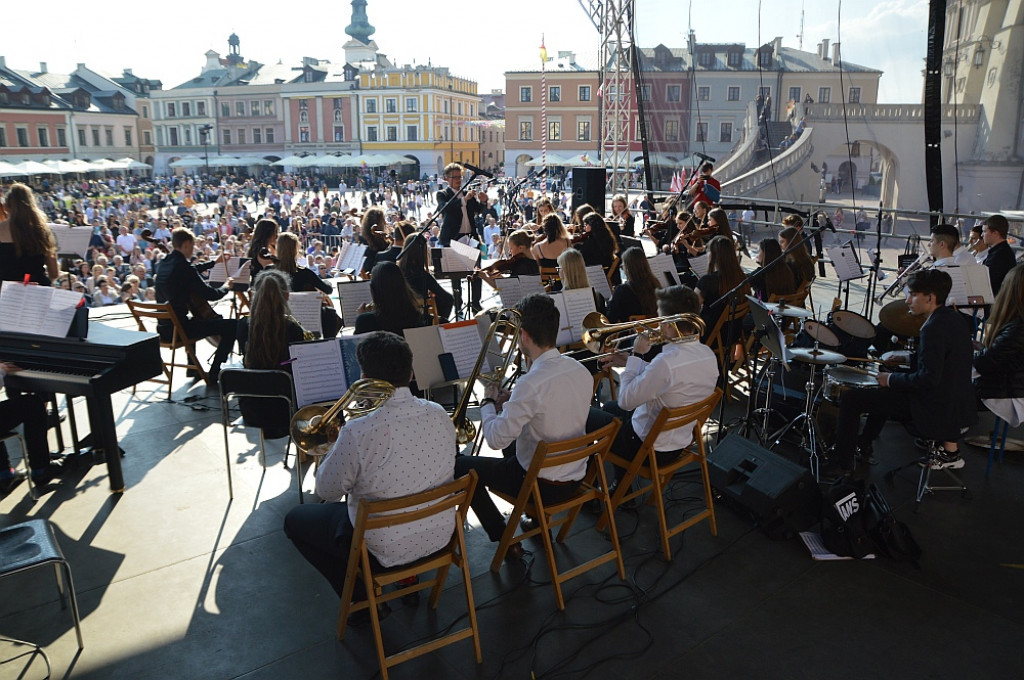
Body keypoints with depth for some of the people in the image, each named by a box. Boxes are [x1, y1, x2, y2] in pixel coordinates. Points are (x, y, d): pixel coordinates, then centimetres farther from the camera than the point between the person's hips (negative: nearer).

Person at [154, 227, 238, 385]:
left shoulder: (164, 263, 8)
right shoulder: (183, 267, -19)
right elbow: (211, 294, -17)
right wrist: (226, 286, 2)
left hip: (164, 327, 10)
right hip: (178, 328, -10)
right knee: (232, 325, -9)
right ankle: (214, 374, -3)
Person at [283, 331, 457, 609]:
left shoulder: (359, 432, -29)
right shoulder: (440, 415, -12)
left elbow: (326, 490, -12)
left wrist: (338, 448, 4)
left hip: (386, 549, -6)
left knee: (295, 519, 17)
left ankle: (362, 599, 18)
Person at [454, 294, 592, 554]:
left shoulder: (532, 383, -30)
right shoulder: (580, 370, -5)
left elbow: (496, 439, -24)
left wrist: (488, 401, -7)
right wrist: (513, 400, 7)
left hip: (543, 485, -7)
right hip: (575, 477, 8)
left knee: (461, 466, 9)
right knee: (514, 442, 33)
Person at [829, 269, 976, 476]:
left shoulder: (934, 328, -24)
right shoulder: (954, 318, 6)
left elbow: (928, 378, -28)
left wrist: (891, 379, -15)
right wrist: (907, 359, 12)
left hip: (934, 409, -10)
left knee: (850, 398, -7)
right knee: (885, 390, 33)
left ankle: (841, 463, 4)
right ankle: (863, 443, 38)